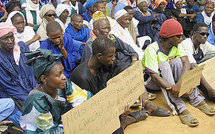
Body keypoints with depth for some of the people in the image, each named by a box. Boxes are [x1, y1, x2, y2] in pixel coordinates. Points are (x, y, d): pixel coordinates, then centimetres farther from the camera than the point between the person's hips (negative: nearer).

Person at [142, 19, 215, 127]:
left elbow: (186, 62, -22)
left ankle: (196, 99, -22)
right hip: (150, 81, -5)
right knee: (164, 64, -33)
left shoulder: (176, 46, -7)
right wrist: (173, 88, -44)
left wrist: (180, 83, -40)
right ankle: (180, 109, -39)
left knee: (178, 61, -21)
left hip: (167, 75, 5)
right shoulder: (152, 49, -25)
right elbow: (154, 77, -32)